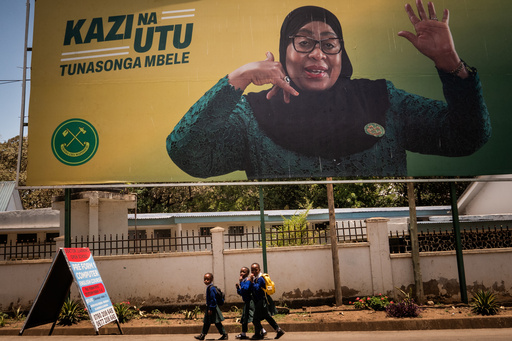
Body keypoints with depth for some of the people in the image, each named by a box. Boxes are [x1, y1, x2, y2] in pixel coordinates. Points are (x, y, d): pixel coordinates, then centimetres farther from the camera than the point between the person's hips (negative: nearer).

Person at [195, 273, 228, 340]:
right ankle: (202, 335, 24)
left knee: (217, 322, -3)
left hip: (212, 308, -10)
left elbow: (213, 299, -24)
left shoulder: (211, 288, -20)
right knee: (206, 322, 15)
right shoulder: (208, 288, 10)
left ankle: (225, 335, 4)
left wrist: (210, 309, -23)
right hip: (209, 307, 10)